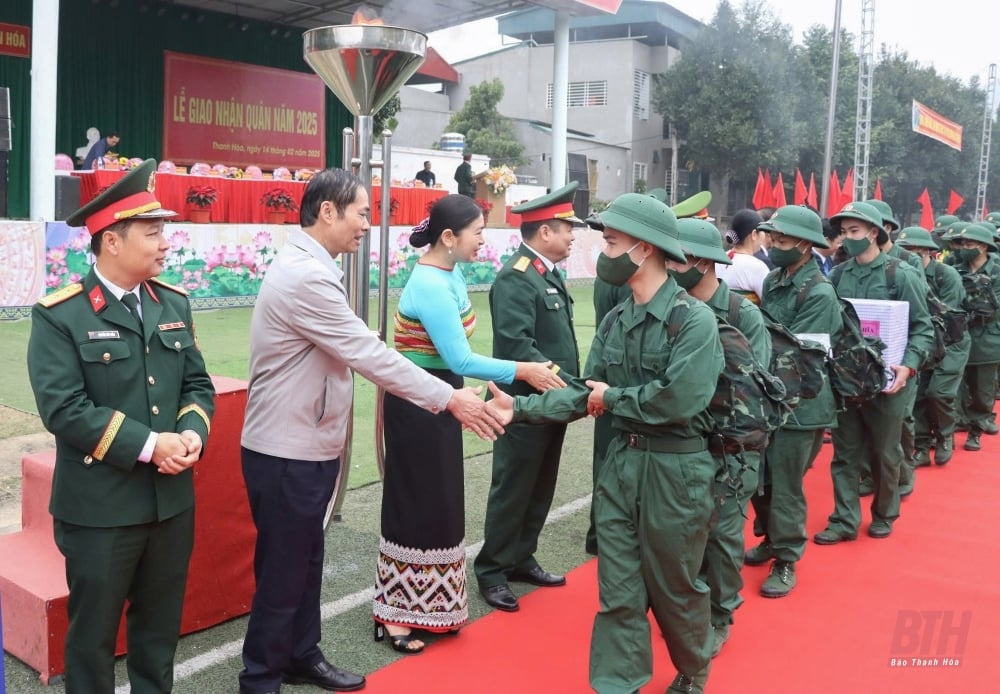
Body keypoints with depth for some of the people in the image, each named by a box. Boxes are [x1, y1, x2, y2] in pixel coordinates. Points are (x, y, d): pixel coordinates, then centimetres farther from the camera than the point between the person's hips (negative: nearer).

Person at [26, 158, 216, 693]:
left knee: (161, 623, 19)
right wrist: (149, 445, -22)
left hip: (172, 499, 5)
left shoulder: (174, 303, 7)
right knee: (94, 628, 13)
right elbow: (63, 409, -18)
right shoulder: (59, 315, -11)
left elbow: (198, 384, 7)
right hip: (99, 506, -5)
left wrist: (193, 432, -13)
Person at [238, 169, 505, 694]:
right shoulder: (306, 276, -23)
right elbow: (370, 355, -24)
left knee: (305, 560, 20)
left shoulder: (307, 267, 9)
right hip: (287, 452, -9)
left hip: (306, 445, 10)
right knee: (282, 569, 5)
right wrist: (449, 399, -19)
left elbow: (355, 351, 13)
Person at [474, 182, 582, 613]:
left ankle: (521, 559, 31)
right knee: (512, 491, 3)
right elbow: (517, 346, -27)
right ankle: (492, 571, 16)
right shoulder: (516, 278, -17)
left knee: (540, 490, 17)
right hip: (527, 405, -9)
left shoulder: (549, 273, 12)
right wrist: (563, 384, -27)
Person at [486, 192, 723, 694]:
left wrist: (614, 399, -14)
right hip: (620, 461, 5)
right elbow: (585, 392, 2)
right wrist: (520, 408, -9)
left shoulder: (695, 319, -15)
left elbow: (680, 399, -26)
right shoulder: (615, 321, 5)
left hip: (676, 468, -5)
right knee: (617, 587, 10)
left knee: (673, 585, 13)